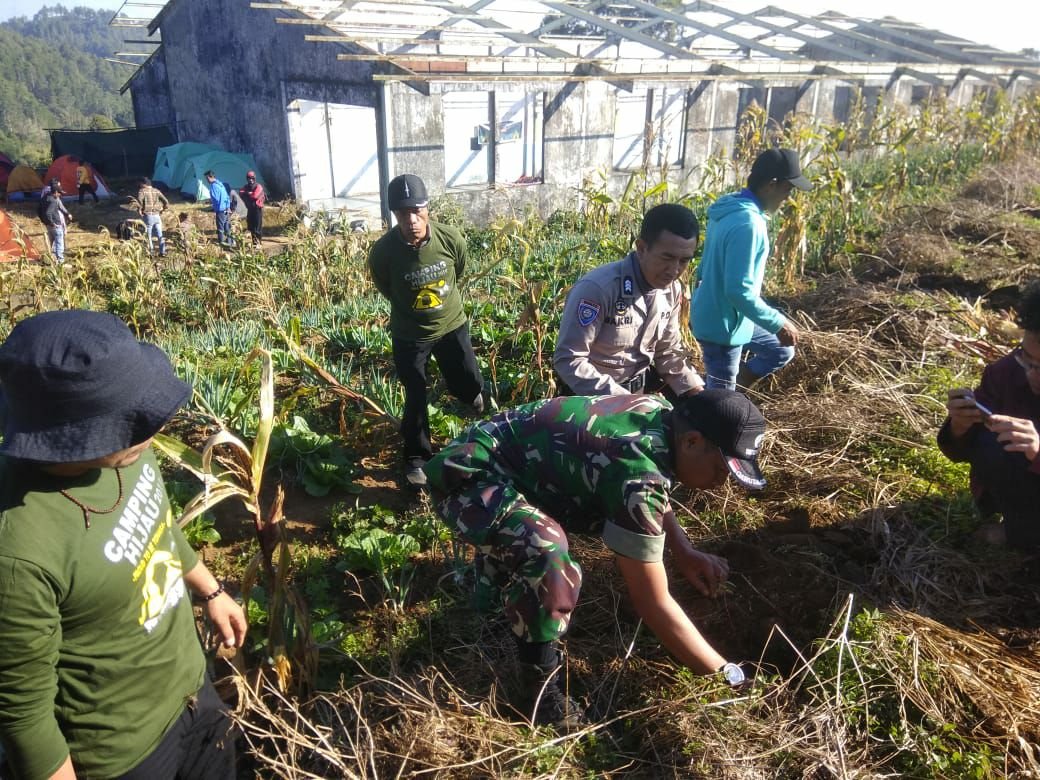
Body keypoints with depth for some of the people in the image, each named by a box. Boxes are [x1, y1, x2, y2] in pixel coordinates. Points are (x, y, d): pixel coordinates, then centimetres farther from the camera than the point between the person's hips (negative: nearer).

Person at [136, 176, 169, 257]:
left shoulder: (142, 191, -5)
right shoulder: (156, 191, 8)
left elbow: (139, 201, -23)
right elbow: (166, 202, 0)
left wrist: (139, 210, -8)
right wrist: (162, 210, 12)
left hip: (147, 216, -4)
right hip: (157, 216, 4)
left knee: (148, 235, 7)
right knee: (160, 235, 11)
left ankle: (150, 253, 11)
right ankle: (162, 252, 8)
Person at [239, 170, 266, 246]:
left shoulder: (258, 186, -9)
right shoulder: (246, 187, 12)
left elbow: (255, 196, -23)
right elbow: (240, 193, -5)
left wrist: (246, 194, -7)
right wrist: (250, 194, -17)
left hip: (257, 208, -7)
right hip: (250, 208, 7)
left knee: (257, 225, -9)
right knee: (250, 225, 9)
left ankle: (258, 242, -7)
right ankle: (254, 240, 19)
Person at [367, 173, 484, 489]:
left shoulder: (451, 239, -21)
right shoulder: (382, 252, -26)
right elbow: (386, 290, -4)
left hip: (451, 324, 2)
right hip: (409, 334, -2)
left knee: (470, 386, 12)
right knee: (415, 399, 2)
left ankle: (470, 391, 53)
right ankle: (416, 459, 24)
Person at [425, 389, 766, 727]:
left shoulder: (663, 414, -3)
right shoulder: (637, 474, -30)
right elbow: (652, 602, -24)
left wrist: (684, 553, 7)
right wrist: (725, 673, -14)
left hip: (510, 460, 10)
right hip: (465, 476, -10)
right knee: (550, 564, -34)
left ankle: (498, 578, 47)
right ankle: (539, 689, -10)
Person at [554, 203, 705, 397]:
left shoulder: (672, 290, -4)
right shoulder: (598, 288, -25)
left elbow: (668, 350, 8)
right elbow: (568, 360, -24)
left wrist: (695, 391, -6)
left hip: (640, 392, 5)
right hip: (593, 398, -5)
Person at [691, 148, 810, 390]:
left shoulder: (730, 210, 4)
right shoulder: (748, 224, -26)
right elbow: (739, 291, -30)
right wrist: (779, 323, -22)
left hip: (713, 315, 10)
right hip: (723, 324, -10)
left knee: (781, 350, 23)